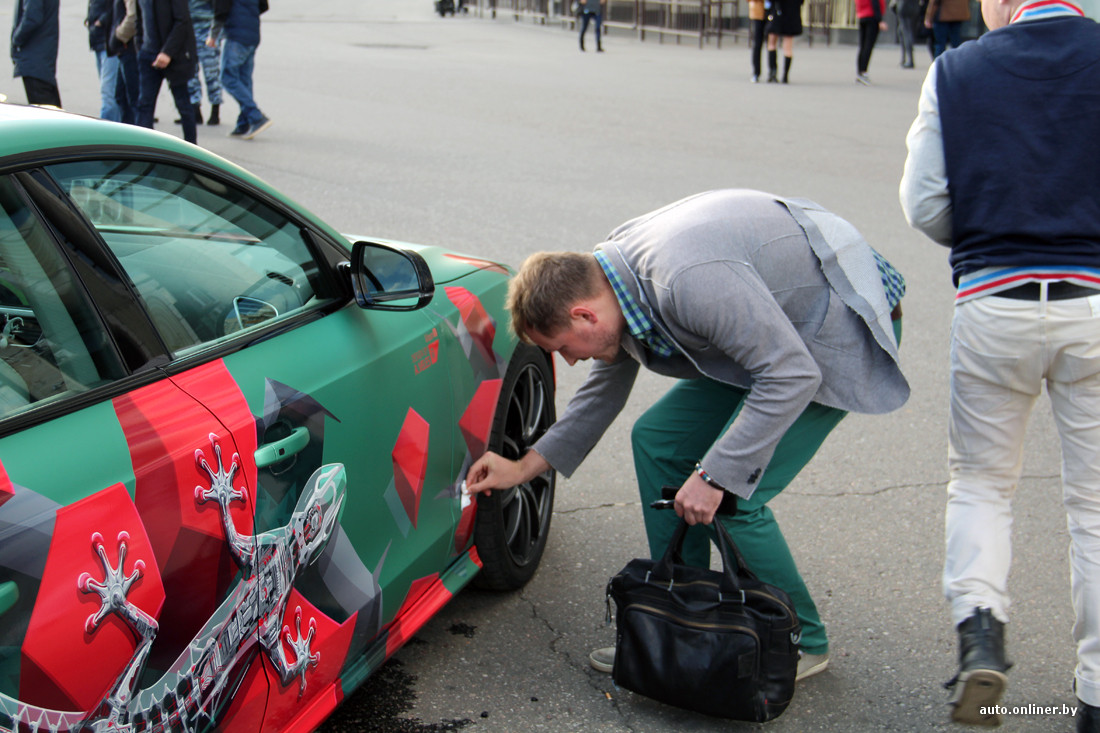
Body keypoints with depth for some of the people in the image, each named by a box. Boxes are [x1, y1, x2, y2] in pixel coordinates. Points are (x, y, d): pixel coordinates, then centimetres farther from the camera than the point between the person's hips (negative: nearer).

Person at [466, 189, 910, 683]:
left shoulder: (689, 279, -34)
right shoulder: (617, 274, -3)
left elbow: (791, 376, -31)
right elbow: (604, 391, 14)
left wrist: (714, 475, -29)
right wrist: (525, 468, 16)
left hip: (845, 330, -10)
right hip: (771, 325, 10)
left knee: (731, 499, -15)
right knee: (657, 442, 6)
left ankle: (799, 643, 9)